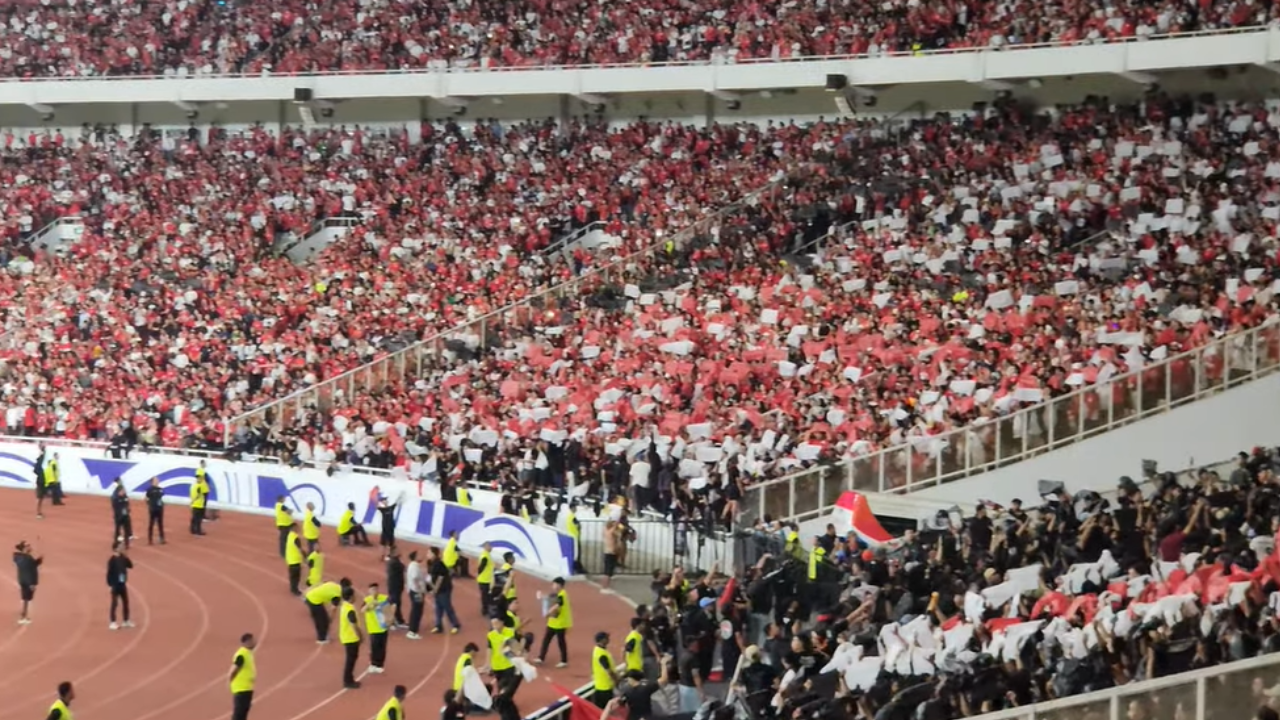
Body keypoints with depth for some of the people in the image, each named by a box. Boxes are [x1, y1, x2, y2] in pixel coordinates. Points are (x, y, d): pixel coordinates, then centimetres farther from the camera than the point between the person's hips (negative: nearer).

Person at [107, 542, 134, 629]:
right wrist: (110, 584, -19)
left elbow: (130, 566, 6)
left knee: (125, 602, 14)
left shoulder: (123, 558, 5)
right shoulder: (112, 560, -17)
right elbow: (109, 572, -17)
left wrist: (126, 557, -6)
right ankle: (112, 623, 3)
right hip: (115, 584, -7)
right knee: (114, 603, -3)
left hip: (122, 584, 7)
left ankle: (126, 621, 25)